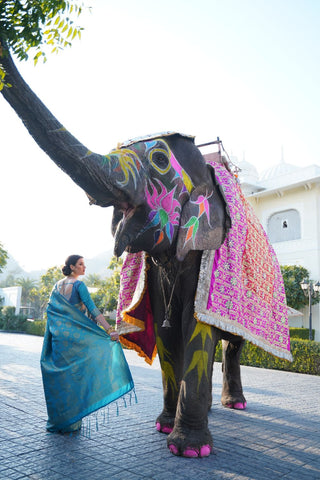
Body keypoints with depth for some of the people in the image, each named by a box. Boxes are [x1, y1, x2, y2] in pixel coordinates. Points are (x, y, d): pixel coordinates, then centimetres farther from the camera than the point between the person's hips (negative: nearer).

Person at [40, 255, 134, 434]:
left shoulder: (58, 286, 12)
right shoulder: (79, 285, -9)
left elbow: (50, 309, 14)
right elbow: (92, 308, -17)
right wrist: (109, 329, -22)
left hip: (58, 336, 6)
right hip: (75, 335, -6)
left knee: (59, 376, 12)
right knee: (75, 374, 3)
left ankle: (56, 420, 20)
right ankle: (71, 420, 9)